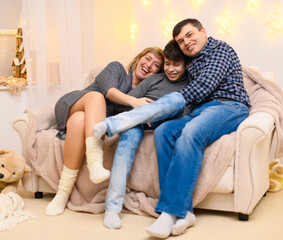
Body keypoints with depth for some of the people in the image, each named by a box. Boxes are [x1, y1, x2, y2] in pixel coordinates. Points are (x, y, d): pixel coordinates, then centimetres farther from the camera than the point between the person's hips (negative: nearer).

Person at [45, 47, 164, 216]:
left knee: (79, 120, -35)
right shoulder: (116, 68, 7)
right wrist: (133, 101, -30)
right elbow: (108, 90, -14)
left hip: (98, 122, 1)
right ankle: (95, 163, -52)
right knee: (96, 96, -34)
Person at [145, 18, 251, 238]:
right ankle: (184, 212, -32)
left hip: (228, 106, -7)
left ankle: (170, 211, -39)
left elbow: (205, 85, -7)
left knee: (190, 134, -37)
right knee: (163, 131, -23)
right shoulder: (192, 64, 32)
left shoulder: (220, 49, 6)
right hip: (199, 112, 7)